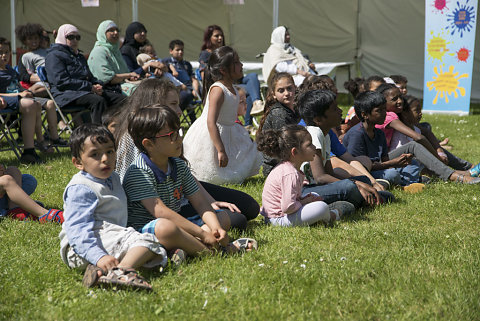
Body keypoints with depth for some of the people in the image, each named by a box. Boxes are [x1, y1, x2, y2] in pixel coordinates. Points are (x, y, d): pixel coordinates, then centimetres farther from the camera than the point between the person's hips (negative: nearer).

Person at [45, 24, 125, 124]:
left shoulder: (79, 56, 29)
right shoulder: (54, 55, 0)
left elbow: (90, 77, 30)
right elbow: (61, 82, -13)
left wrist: (97, 85, 3)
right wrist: (90, 87, -16)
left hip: (85, 91, 9)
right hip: (66, 94, -9)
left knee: (120, 98, -12)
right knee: (98, 100, -37)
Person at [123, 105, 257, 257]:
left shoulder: (179, 166, 8)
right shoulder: (138, 172, -17)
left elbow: (200, 203, 6)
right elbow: (161, 212, -26)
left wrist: (216, 228, -15)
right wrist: (202, 234, -28)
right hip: (145, 231, -8)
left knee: (223, 216, 7)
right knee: (164, 226, -41)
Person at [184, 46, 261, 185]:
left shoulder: (231, 88, 4)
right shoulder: (218, 90, -25)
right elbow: (211, 122, -31)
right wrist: (221, 151, -33)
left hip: (227, 134, 9)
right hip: (209, 137, -9)